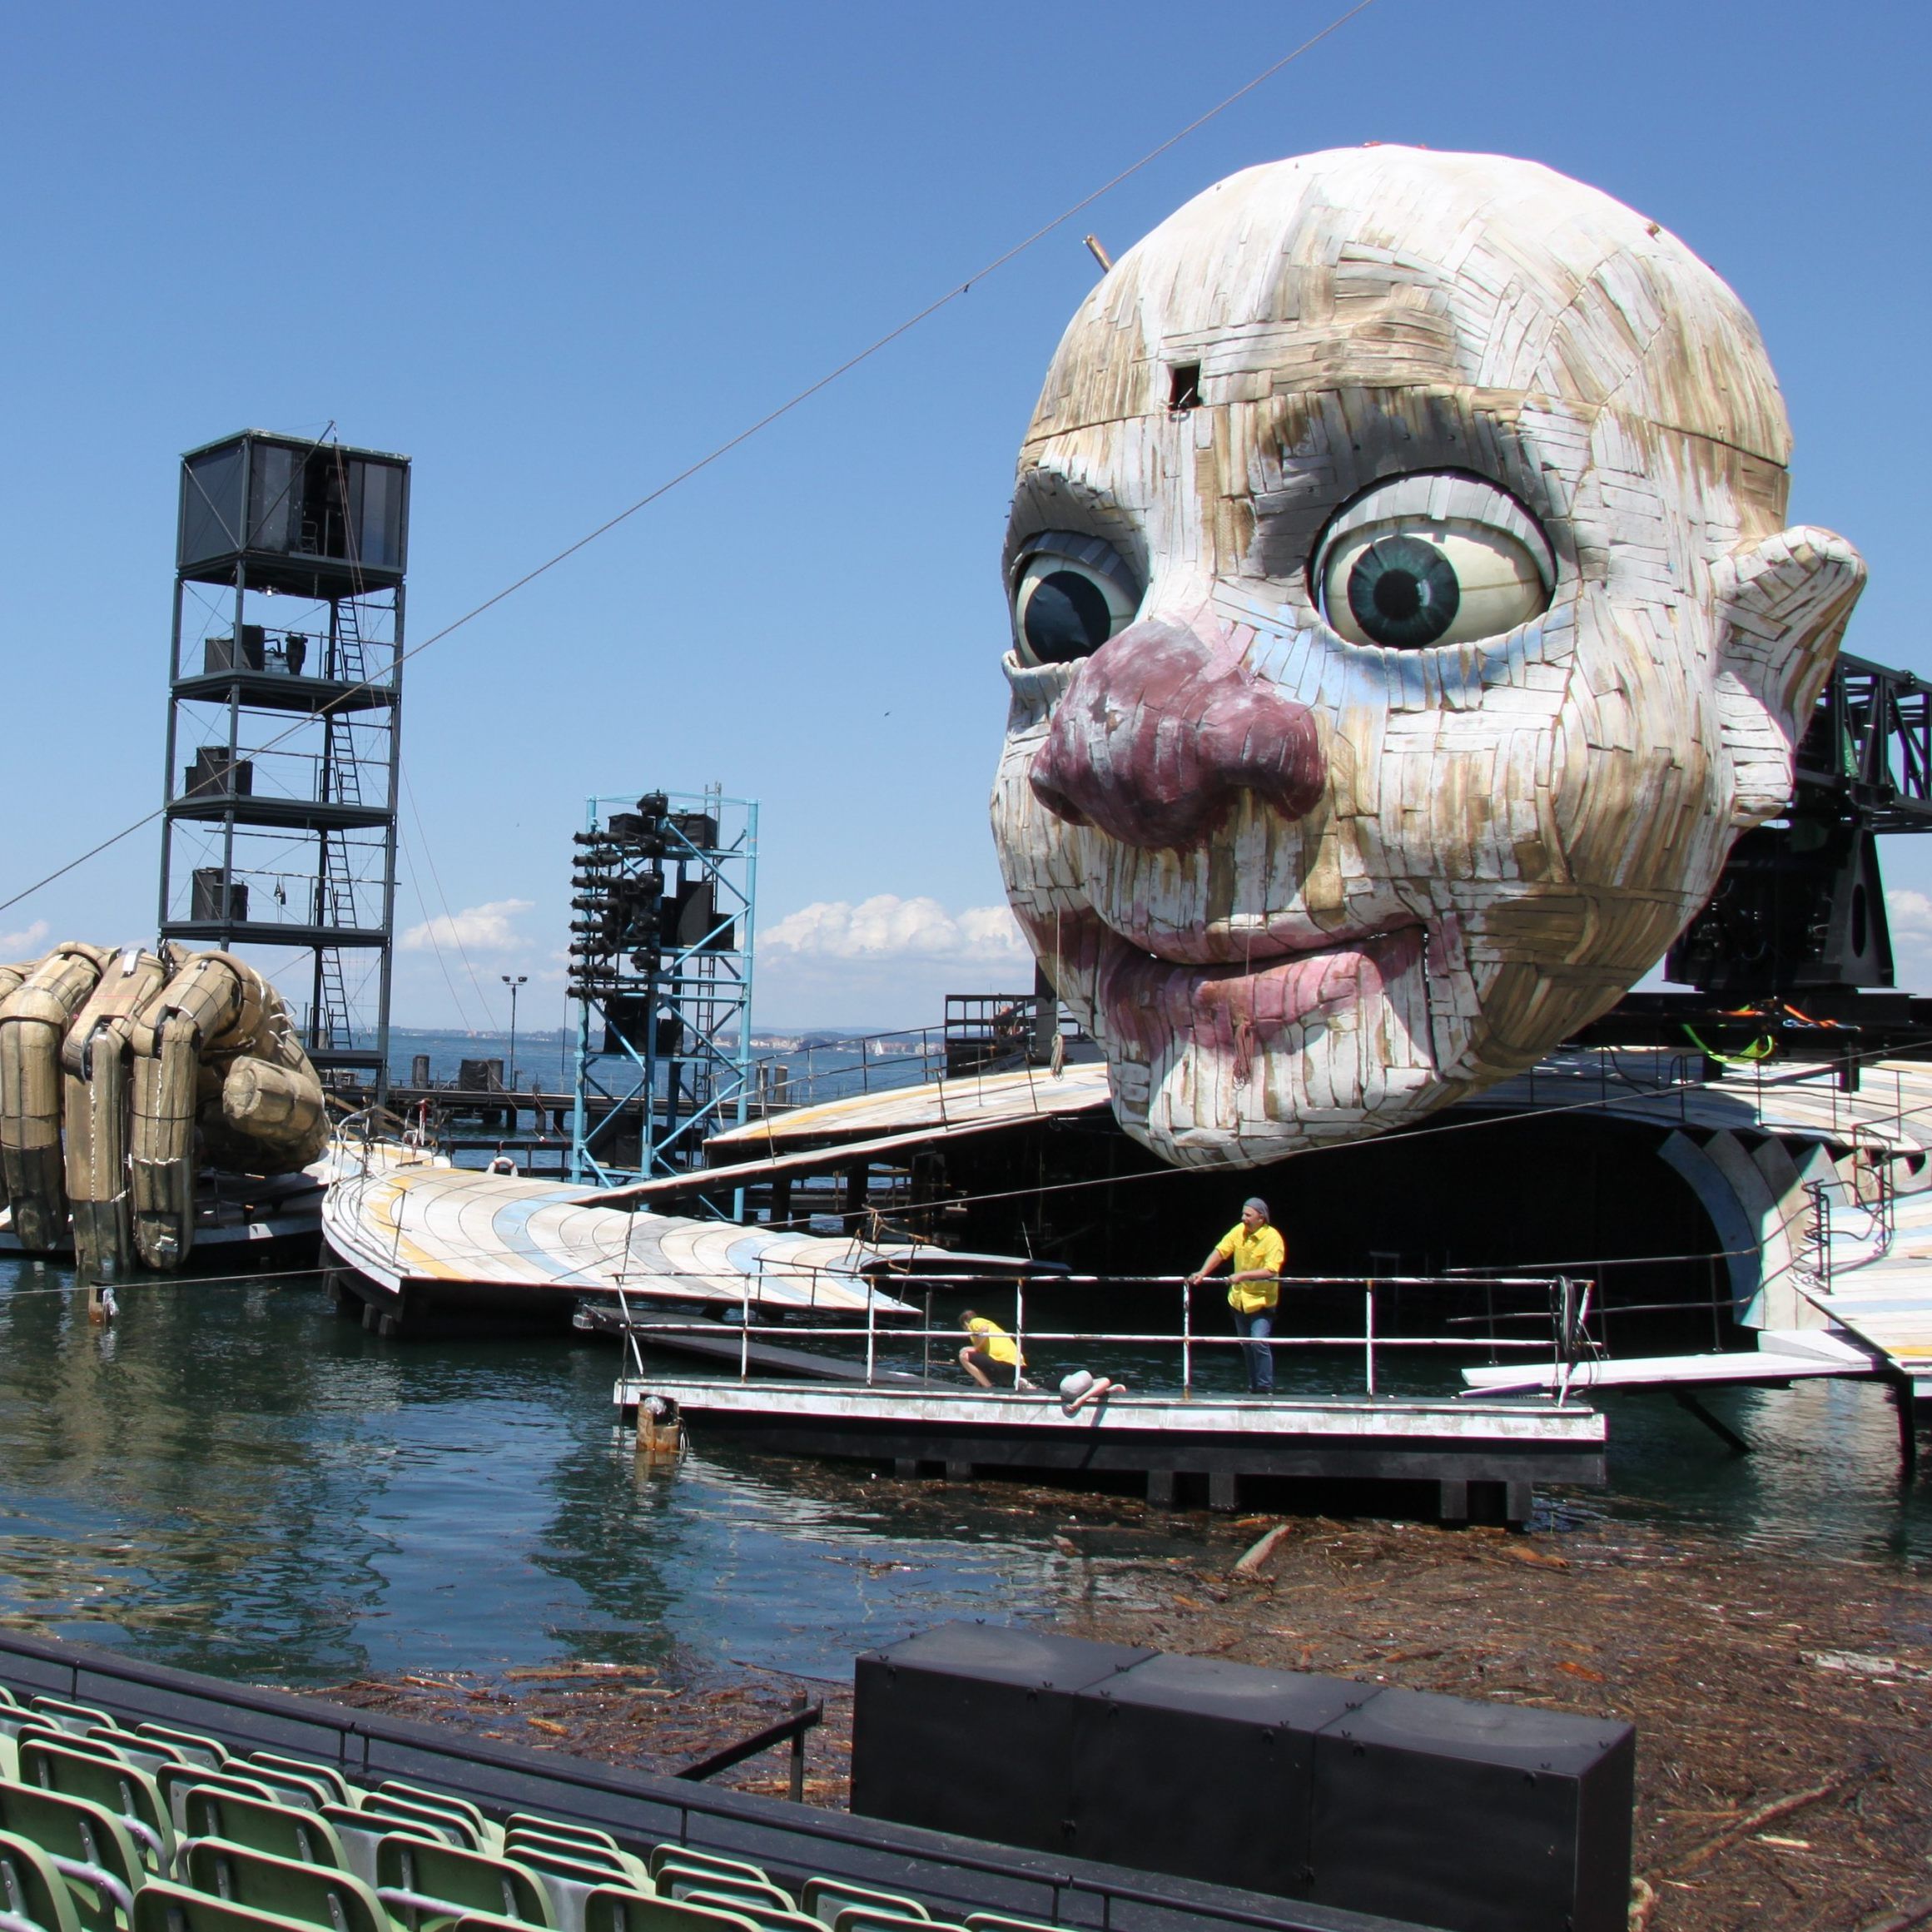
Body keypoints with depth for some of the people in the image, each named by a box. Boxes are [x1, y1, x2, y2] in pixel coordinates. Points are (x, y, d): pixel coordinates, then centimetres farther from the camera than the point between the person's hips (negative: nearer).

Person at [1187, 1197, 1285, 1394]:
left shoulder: (1272, 1238, -20)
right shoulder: (1239, 1231, -3)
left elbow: (1270, 1271, -27)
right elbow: (1220, 1251, -4)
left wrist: (1241, 1275, -32)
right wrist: (1202, 1273, -16)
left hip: (1261, 1299, -6)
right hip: (1239, 1298, 6)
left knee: (1259, 1342, -18)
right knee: (1246, 1345, 14)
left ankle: (1266, 1388, -6)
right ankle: (1253, 1387, 26)